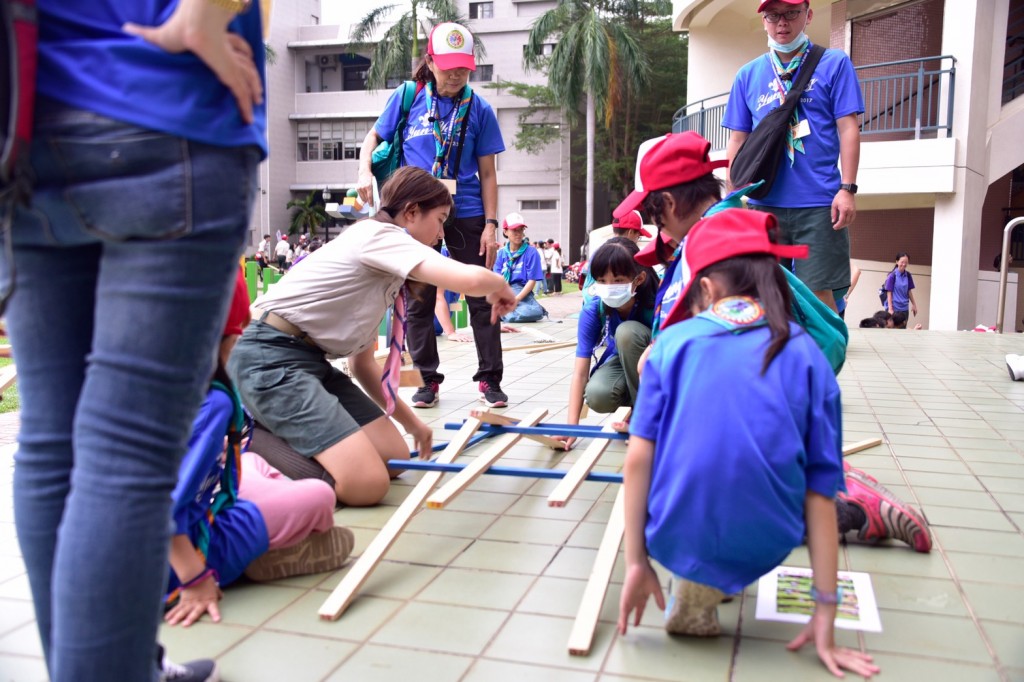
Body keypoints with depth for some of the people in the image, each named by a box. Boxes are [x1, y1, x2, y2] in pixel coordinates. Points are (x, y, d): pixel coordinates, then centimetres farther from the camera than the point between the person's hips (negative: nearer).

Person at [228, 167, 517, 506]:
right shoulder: (381, 236, -11)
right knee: (366, 483, -19)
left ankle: (275, 428, 13)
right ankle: (246, 439, -3)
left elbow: (362, 363, 21)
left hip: (310, 359, 10)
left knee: (395, 457, 4)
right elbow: (472, 279, -26)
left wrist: (411, 422, 22)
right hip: (270, 357, -10)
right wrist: (499, 288, -3)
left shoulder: (384, 267, 18)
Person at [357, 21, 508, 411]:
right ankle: (427, 380, 19)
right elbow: (374, 137, 13)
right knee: (418, 301, 7)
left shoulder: (479, 109, -1)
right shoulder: (407, 97, 1)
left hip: (466, 213, -1)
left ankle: (490, 379, 13)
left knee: (482, 298, 2)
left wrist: (490, 224, -6)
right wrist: (365, 173, -6)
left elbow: (487, 173, 0)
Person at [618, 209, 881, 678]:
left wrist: (636, 563, 1)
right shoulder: (808, 357, 1)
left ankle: (693, 585, 16)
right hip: (765, 546, 0)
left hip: (676, 537, 1)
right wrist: (825, 613, 4)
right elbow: (821, 491, -1)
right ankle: (697, 592, 19)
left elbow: (638, 458, -6)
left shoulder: (673, 342, -1)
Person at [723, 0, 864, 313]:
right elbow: (737, 141, 13)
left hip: (819, 204, -3)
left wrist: (847, 189, -9)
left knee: (818, 292, -3)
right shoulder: (748, 75, 12)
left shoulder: (834, 63, 5)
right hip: (762, 204, 3)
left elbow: (848, 129, 0)